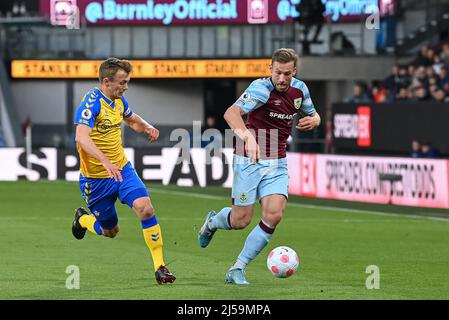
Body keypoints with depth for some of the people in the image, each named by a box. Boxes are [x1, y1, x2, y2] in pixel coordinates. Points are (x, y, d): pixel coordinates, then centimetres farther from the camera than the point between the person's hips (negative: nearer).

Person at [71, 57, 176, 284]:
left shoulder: (119, 100, 4)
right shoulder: (91, 103, -21)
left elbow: (132, 120, 27)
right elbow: (82, 138, -37)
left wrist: (147, 127, 4)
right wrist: (105, 161, -51)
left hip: (122, 169, 5)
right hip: (96, 178, -5)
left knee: (146, 208, -19)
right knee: (110, 231, 9)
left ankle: (159, 266, -13)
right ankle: (82, 219, 43)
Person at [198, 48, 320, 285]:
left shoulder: (299, 89, 1)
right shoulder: (262, 88, -20)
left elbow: (312, 115, 20)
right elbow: (231, 113, -35)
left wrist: (313, 120, -6)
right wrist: (247, 138, -53)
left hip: (276, 164, 5)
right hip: (249, 160, -5)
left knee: (274, 215, -14)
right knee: (241, 220, -3)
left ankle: (238, 269, -2)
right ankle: (213, 221, 35)